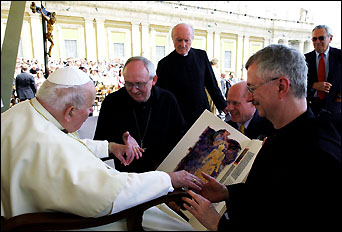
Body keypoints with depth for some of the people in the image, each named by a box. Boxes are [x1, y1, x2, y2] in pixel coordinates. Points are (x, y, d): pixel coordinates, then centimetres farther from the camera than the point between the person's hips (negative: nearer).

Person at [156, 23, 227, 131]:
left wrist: (223, 106, 9)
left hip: (203, 114, 4)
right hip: (179, 119, -3)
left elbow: (212, 84, 11)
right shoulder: (164, 64, -7)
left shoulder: (201, 55, 5)